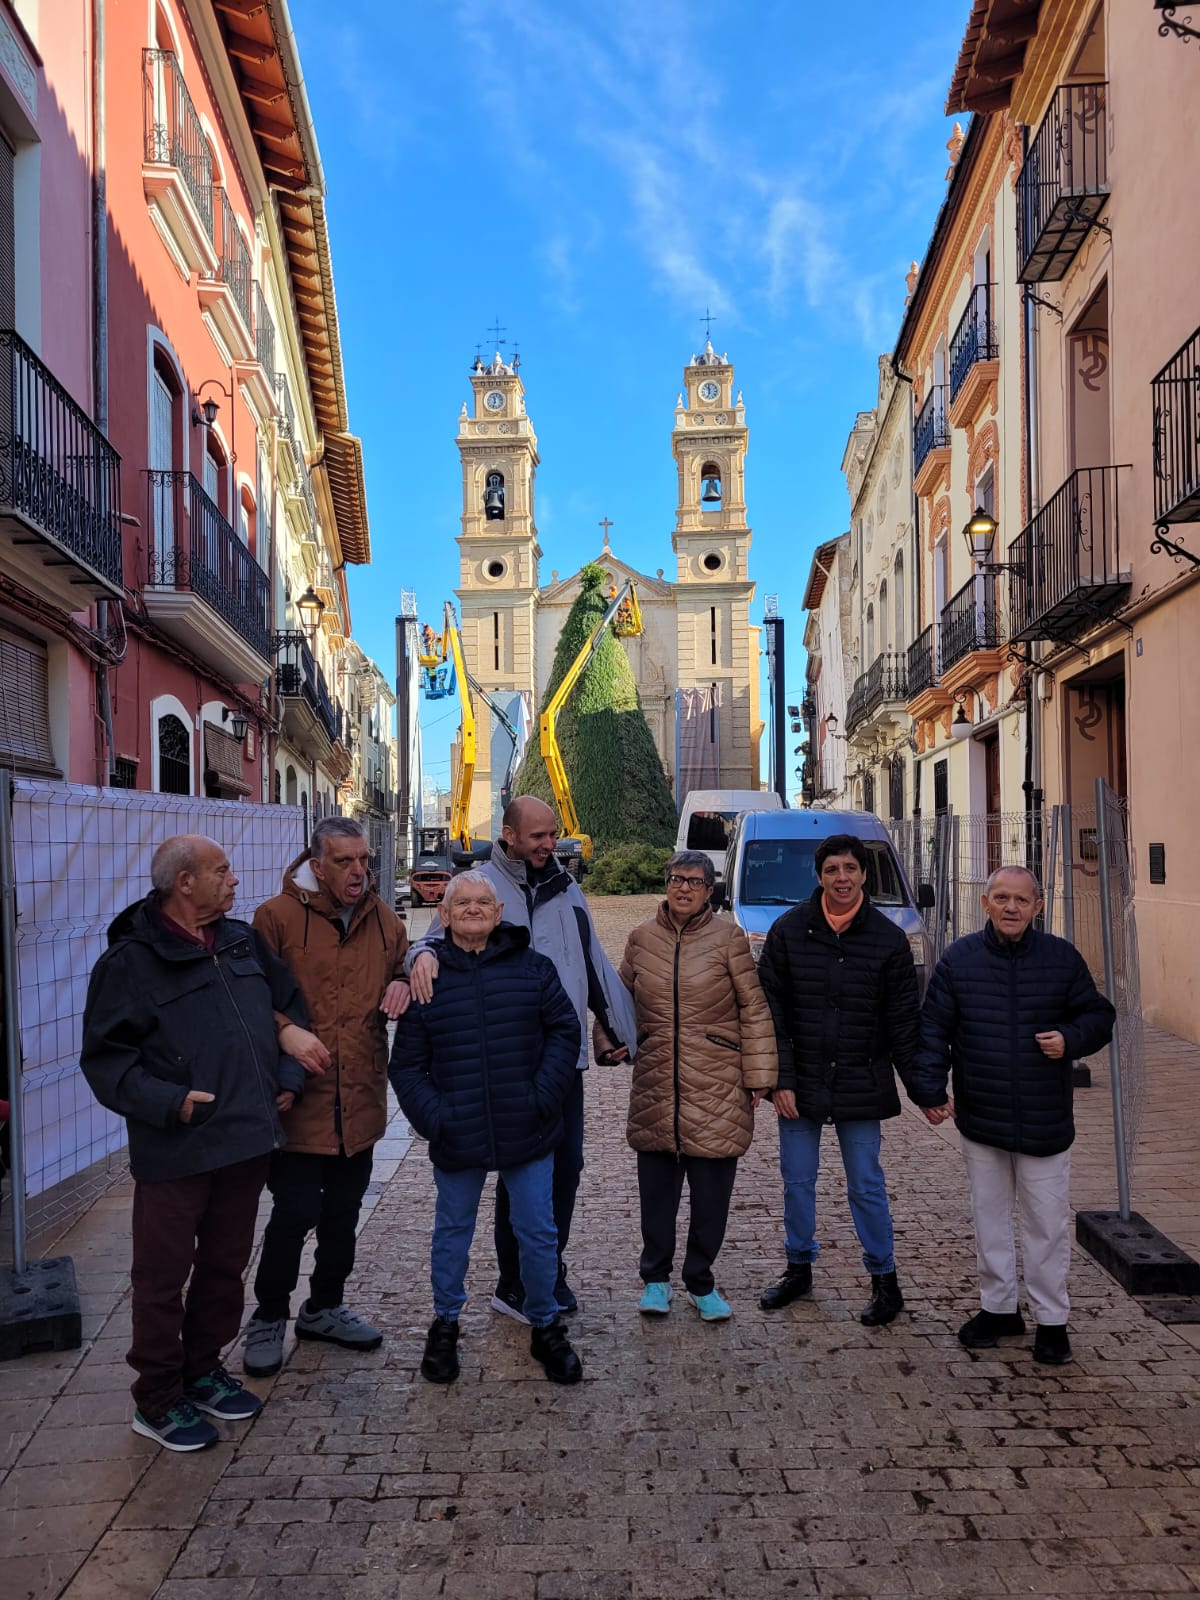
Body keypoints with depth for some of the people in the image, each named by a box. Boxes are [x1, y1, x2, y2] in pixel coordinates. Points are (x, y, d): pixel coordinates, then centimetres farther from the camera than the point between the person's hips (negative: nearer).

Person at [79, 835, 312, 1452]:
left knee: (226, 1265, 18)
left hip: (246, 1141, 6)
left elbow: (288, 1006, 18)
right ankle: (157, 1400, 23)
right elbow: (105, 1056, -11)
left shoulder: (243, 941, 8)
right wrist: (167, 1101, -21)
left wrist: (287, 1076, 7)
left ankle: (202, 1370, 36)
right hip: (174, 1152, -6)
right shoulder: (131, 960, -10)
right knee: (163, 1276, 6)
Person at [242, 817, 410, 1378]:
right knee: (296, 1213, -1)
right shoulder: (277, 917, -9)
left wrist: (403, 984, -3)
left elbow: (407, 971, 20)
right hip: (299, 1099, -5)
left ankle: (324, 1308, 38)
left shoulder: (383, 920, 6)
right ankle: (268, 1318, 22)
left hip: (360, 1098, 5)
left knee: (343, 1214, 18)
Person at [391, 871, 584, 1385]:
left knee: (538, 1234, 10)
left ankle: (545, 1327, 30)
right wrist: (431, 1117, -11)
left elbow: (564, 1030, 3)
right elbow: (406, 1064, 1)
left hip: (527, 1133, 0)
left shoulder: (531, 967, 0)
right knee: (452, 1233, 16)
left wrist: (544, 1095, -7)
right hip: (457, 1139, 0)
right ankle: (445, 1324, 37)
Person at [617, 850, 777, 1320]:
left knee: (712, 1191, 7)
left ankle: (700, 1281, 26)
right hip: (655, 1084, 2)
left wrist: (758, 1075, -3)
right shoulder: (642, 936, 6)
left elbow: (754, 1009, -1)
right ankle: (655, 1277, 28)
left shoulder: (728, 937, -3)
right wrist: (609, 1041, 4)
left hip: (717, 1086, -2)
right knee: (656, 1187, 9)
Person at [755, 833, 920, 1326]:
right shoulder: (789, 930, -3)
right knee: (797, 1181, 13)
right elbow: (770, 1011, -2)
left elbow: (904, 1023, 1)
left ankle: (884, 1281, 22)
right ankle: (798, 1268, 30)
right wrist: (780, 1078, -8)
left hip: (862, 1087, -1)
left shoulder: (887, 939, -3)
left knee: (867, 1186, 7)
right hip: (800, 1083, 1)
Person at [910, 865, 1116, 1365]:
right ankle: (998, 1306, 30)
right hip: (979, 1118, 1)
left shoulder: (1062, 958, -2)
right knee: (989, 1216, 14)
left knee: (1047, 1222, 6)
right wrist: (931, 1088, -7)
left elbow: (1099, 1015, 8)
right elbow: (933, 1029, 1)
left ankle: (1052, 1319, 22)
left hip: (1045, 1122, -1)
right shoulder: (958, 959, -2)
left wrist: (1072, 1039, -12)